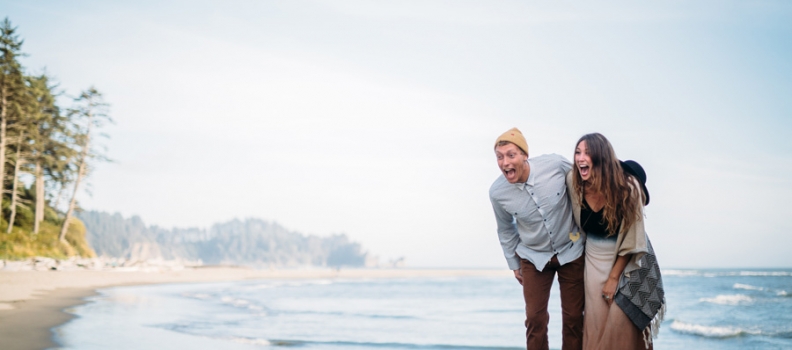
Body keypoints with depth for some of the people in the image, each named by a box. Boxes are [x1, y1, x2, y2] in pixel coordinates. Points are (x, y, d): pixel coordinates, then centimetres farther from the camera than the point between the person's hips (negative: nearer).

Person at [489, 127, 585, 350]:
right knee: (535, 319, 2)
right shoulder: (497, 192, -17)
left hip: (571, 251, 0)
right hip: (534, 257, 1)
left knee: (574, 317, 7)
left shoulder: (555, 164, -23)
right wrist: (513, 263, 11)